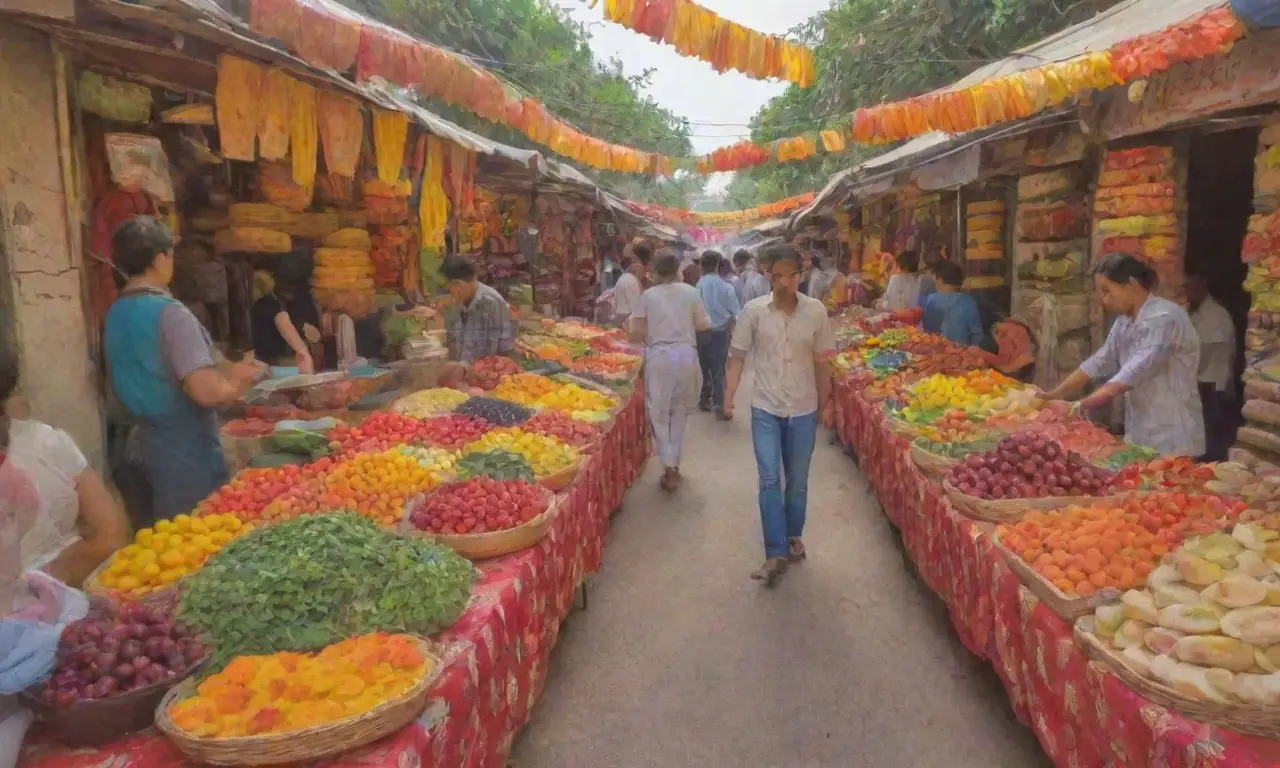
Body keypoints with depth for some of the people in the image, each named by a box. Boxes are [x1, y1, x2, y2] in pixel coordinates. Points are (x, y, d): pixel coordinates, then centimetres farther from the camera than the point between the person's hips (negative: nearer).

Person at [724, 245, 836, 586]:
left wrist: (825, 405, 9)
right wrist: (728, 398, -8)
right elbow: (737, 357, -2)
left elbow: (822, 361, 4)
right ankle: (776, 553, 2)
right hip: (765, 408, -1)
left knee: (797, 481, 13)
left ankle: (794, 537, 35)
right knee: (769, 480, -5)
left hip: (803, 409, 1)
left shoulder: (816, 311, -5)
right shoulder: (753, 310, -7)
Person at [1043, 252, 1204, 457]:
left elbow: (1134, 372, -26)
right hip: (1140, 436, 8)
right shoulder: (1125, 321, 11)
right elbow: (1098, 364, 7)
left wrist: (1082, 404, -30)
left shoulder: (1163, 318, -17)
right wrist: (1054, 396, -3)